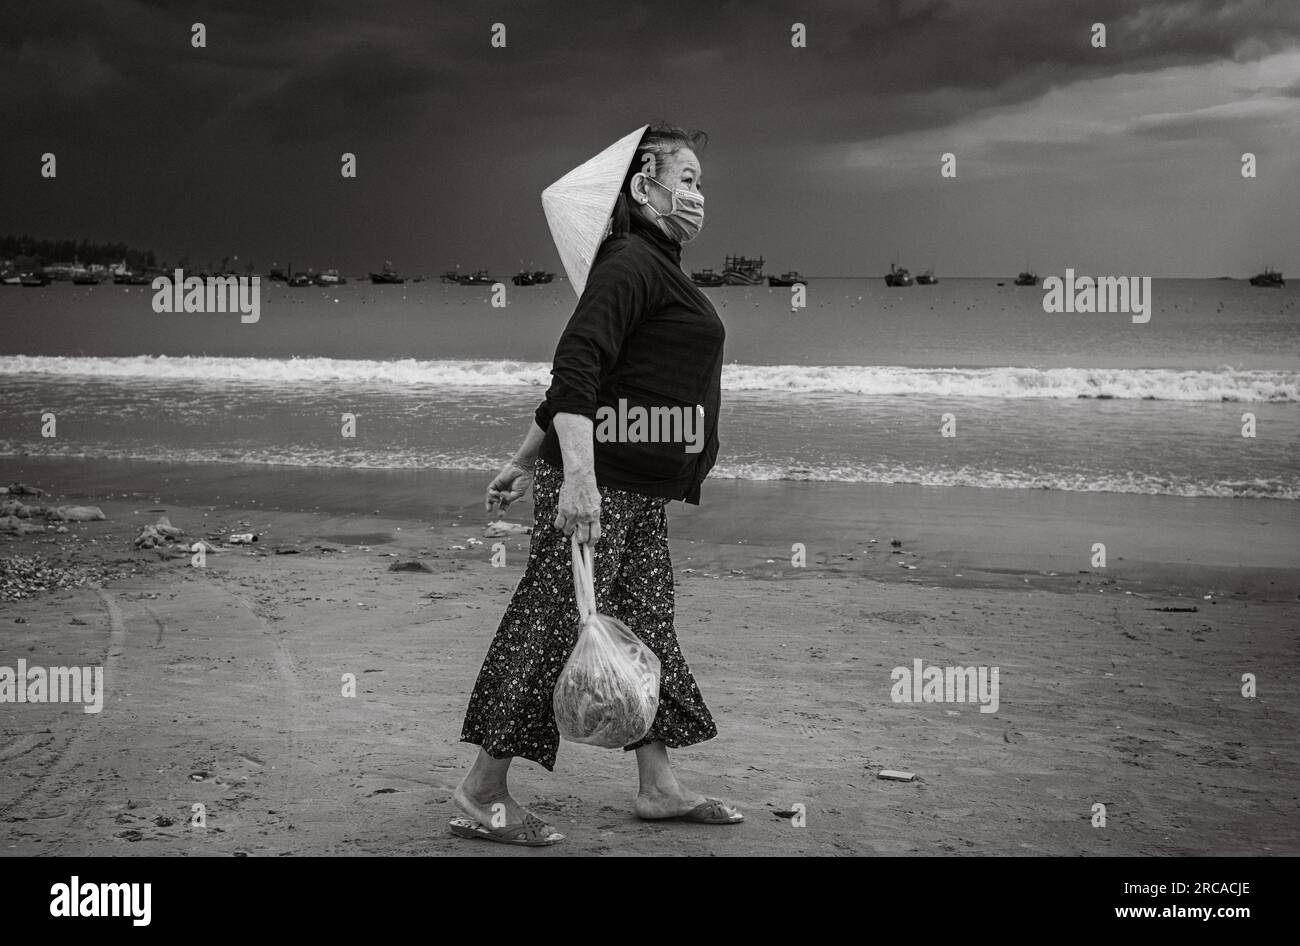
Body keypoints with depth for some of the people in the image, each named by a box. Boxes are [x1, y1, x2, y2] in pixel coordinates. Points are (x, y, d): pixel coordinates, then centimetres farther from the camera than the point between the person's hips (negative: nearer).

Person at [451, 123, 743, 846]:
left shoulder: (656, 269, 21)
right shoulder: (632, 263, -11)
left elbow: (578, 376, 24)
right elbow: (577, 367, -23)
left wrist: (528, 461, 25)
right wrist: (578, 475, -32)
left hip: (640, 493, 10)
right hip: (601, 481, -10)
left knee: (649, 625, 13)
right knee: (551, 625, -7)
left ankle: (659, 786, 22)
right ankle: (482, 796, 1)